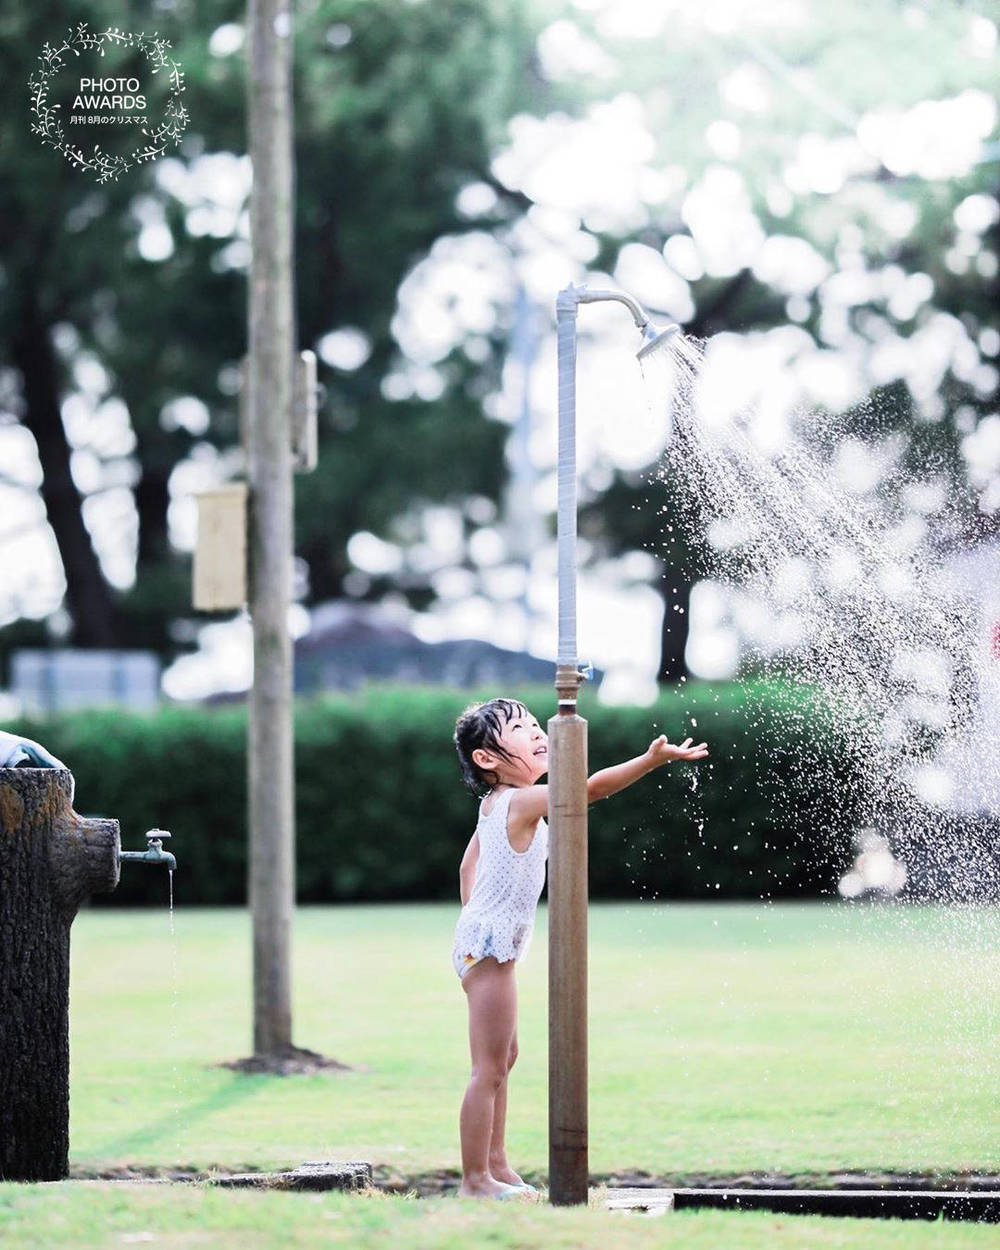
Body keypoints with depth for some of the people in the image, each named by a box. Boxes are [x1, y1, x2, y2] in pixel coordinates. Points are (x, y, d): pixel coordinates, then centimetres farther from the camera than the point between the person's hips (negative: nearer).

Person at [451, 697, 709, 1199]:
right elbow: (591, 787, -31)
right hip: (490, 947, -11)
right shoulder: (521, 802, -19)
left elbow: (469, 865, 22)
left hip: (480, 941, 11)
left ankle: (496, 1165, 26)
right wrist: (652, 760, -35)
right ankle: (475, 1181, -4)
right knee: (489, 1067, -7)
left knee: (505, 1055, 19)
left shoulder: (494, 804, 11)